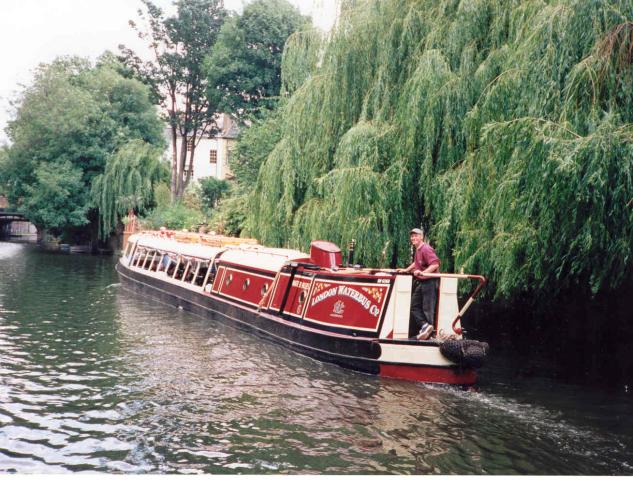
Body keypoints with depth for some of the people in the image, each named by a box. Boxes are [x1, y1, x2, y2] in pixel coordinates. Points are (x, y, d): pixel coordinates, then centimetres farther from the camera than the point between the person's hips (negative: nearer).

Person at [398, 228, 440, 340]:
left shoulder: (426, 249, -16)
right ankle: (424, 325, 7)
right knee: (414, 306, 9)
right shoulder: (417, 250, 14)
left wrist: (423, 272, -30)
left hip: (429, 282, -10)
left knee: (427, 308, -4)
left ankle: (428, 334, 2)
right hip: (420, 282, 10)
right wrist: (406, 270, 27)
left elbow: (435, 264, -26)